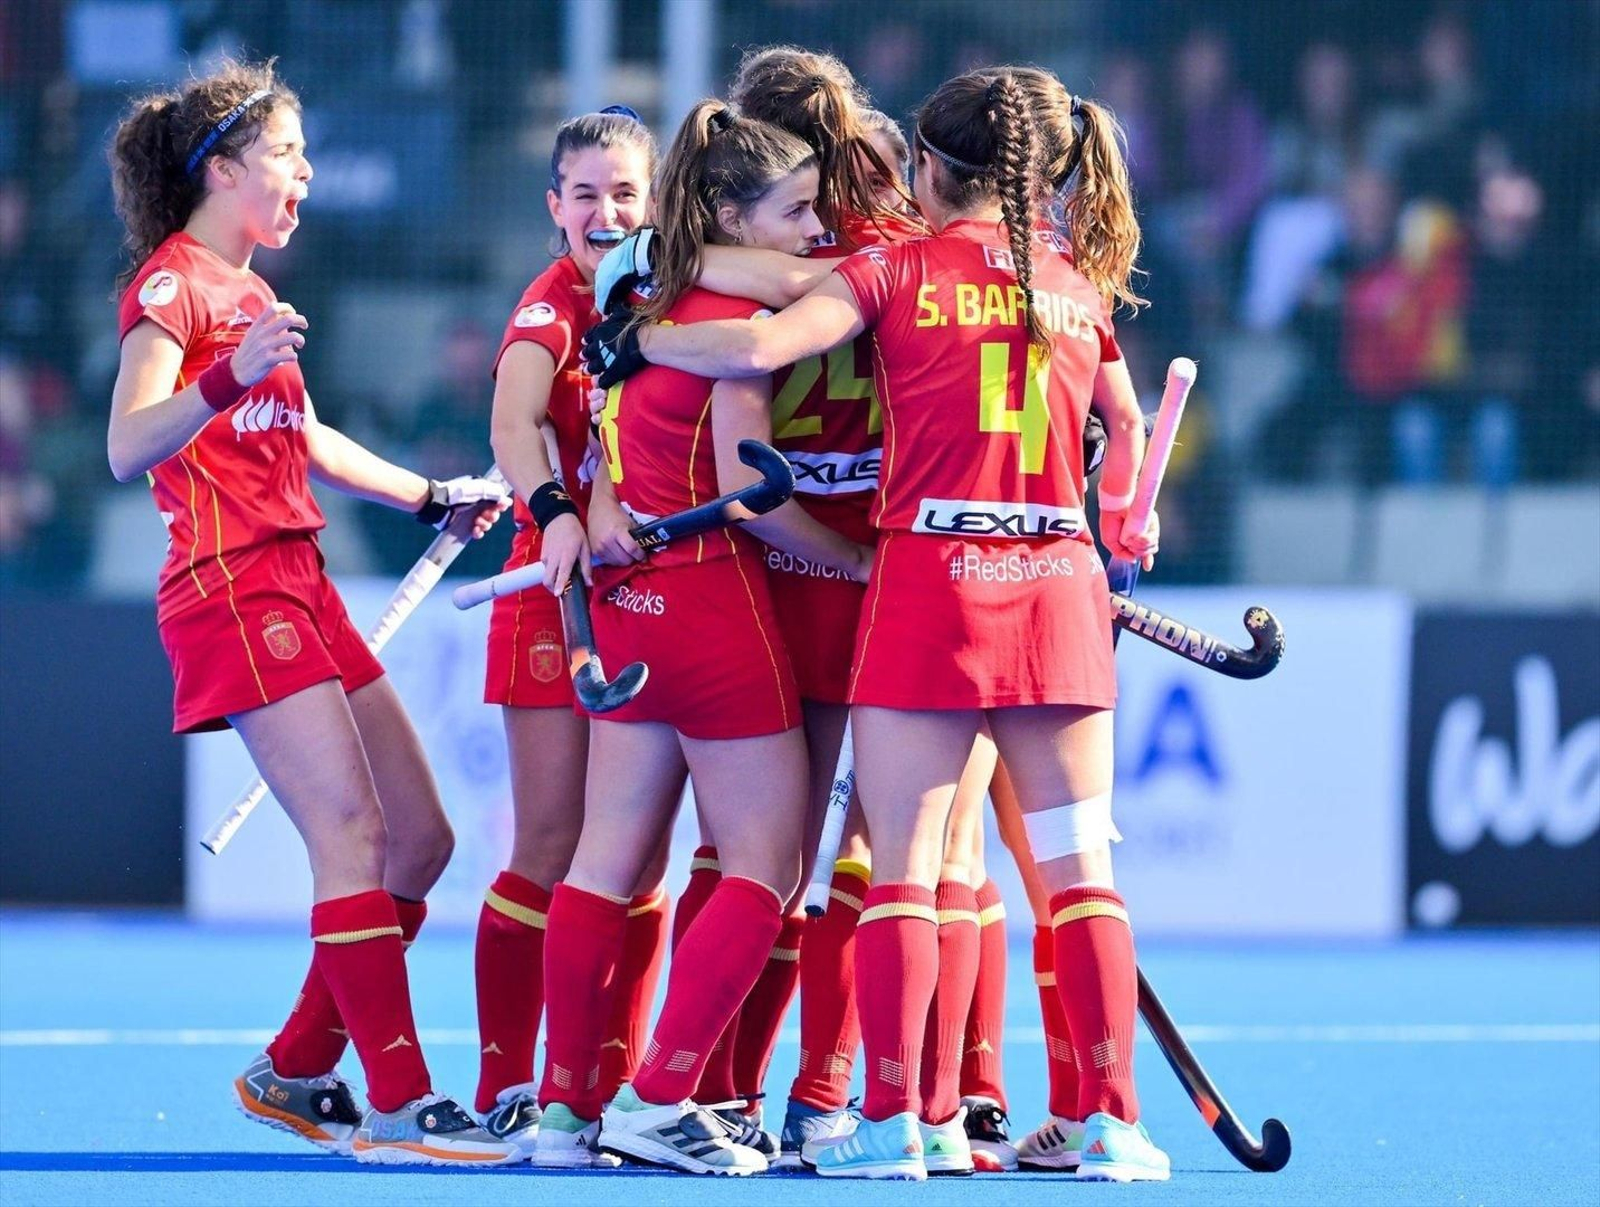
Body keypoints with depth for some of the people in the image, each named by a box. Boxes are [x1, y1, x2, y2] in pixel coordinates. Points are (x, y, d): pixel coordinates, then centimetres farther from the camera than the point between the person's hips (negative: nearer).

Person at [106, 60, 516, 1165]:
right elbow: (128, 449, -21)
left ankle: (295, 1074, 16)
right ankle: (400, 1108, -21)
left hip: (300, 586, 10)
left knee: (421, 838, 8)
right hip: (231, 588, -10)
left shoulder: (251, 295, 21)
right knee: (352, 830, -18)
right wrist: (228, 378, -35)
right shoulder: (173, 285, -7)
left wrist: (434, 497, 43)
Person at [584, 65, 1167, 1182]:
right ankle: (1113, 1122, 0)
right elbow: (1125, 425, 25)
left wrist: (632, 341, 1)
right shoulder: (1078, 284, 11)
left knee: (903, 867, 0)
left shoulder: (901, 269, -2)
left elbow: (759, 346, -13)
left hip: (931, 582, -3)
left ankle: (892, 1121, -5)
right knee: (1079, 866, 4)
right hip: (1060, 588, 3)